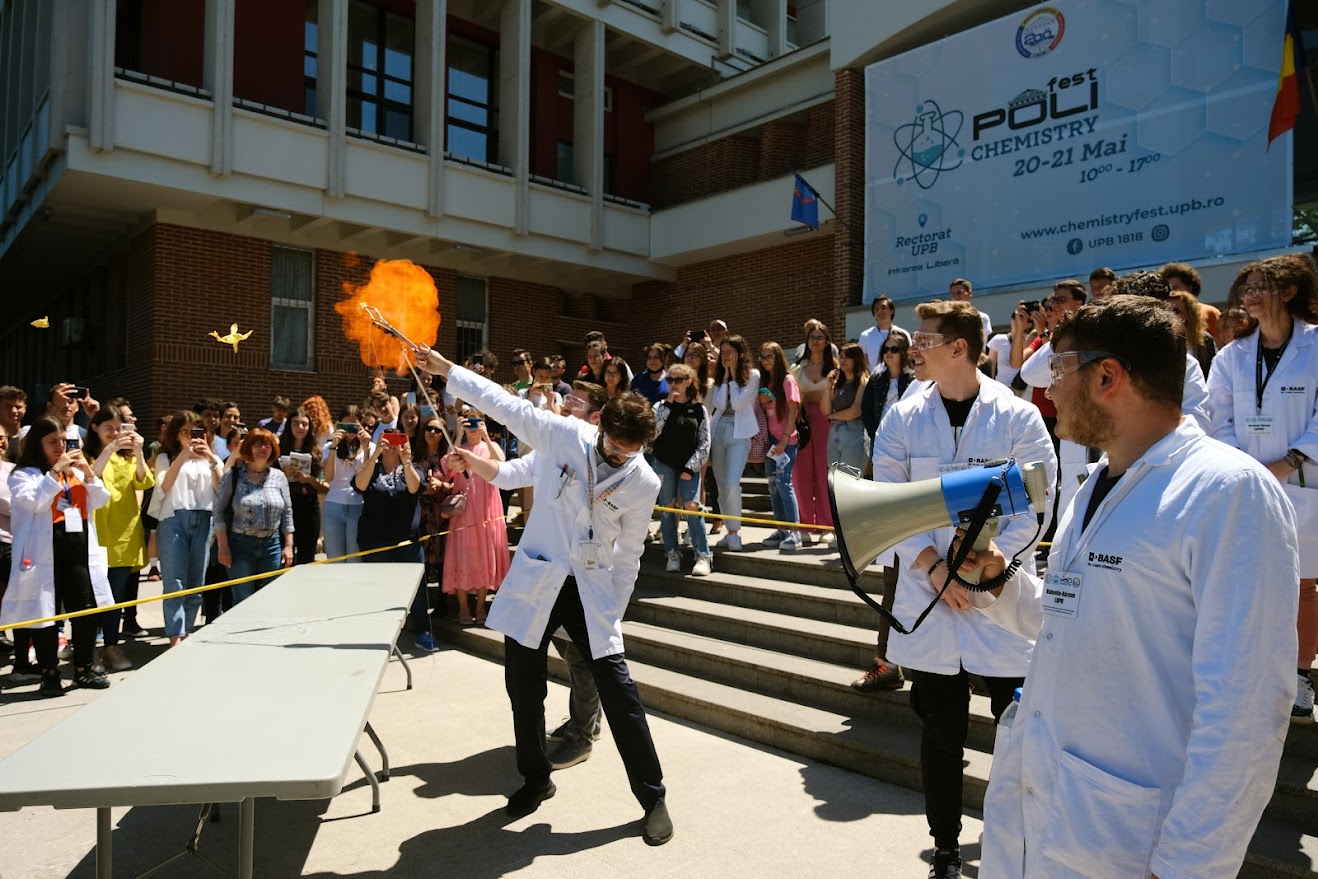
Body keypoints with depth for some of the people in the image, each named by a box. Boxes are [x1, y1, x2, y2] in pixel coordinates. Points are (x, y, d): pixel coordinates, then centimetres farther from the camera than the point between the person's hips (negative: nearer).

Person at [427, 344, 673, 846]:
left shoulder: (643, 484, -7)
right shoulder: (563, 435, -9)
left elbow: (628, 555, 1)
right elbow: (505, 404, -4)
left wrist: (613, 611, 2)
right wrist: (446, 370, -2)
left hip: (592, 588, -1)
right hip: (536, 579, 1)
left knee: (617, 687, -6)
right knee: (523, 683, 10)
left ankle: (653, 796, 11)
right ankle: (535, 780, 35)